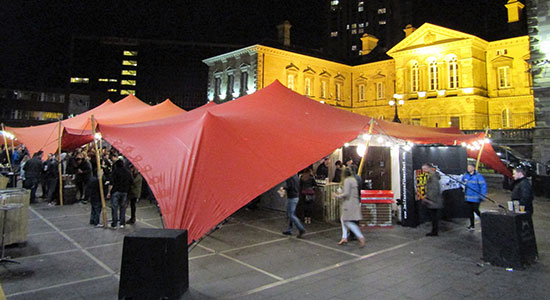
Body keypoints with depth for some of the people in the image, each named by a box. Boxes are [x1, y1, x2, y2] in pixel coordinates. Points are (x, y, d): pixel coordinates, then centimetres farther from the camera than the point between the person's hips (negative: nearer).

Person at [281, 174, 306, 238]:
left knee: (291, 215, -5)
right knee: (291, 214, 16)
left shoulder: (289, 177, -16)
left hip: (291, 198, -9)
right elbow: (299, 187, 15)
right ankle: (289, 230, 22)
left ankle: (301, 229, -10)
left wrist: (283, 188, -4)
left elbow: (290, 187, -23)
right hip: (296, 197, 9)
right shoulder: (296, 176, 11)